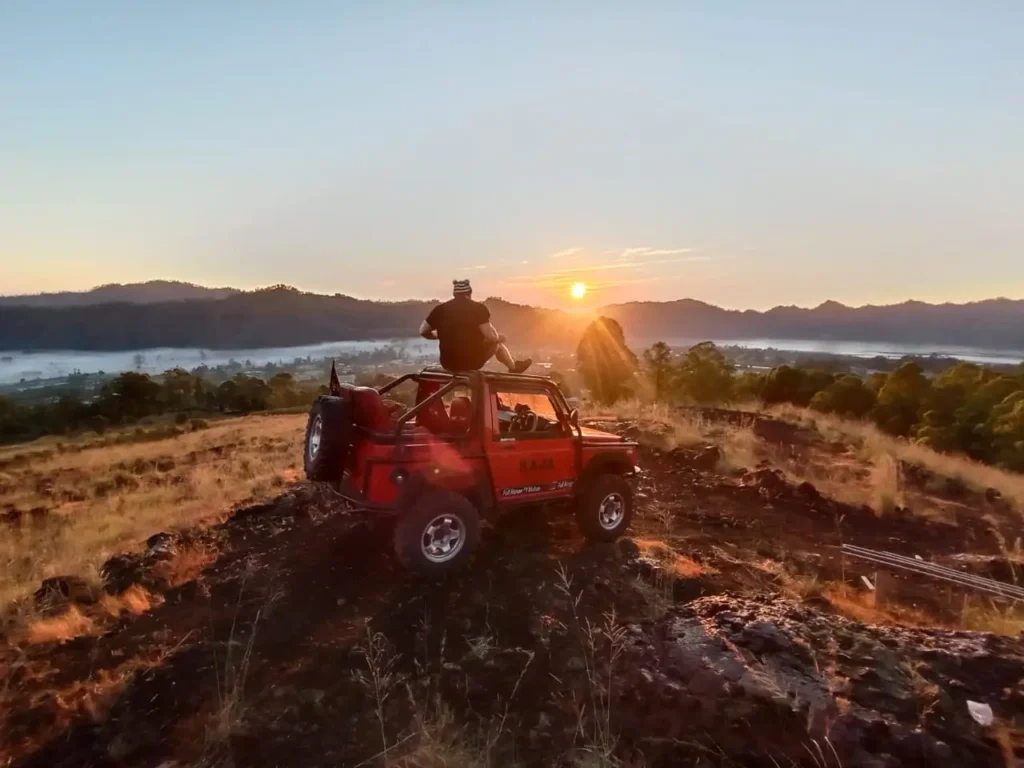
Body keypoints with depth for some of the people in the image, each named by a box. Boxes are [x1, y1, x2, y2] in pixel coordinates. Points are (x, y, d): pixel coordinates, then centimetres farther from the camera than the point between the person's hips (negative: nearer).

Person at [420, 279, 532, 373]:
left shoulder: (440, 309, 0)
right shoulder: (478, 308, -8)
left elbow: (423, 332, 7)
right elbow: (491, 337, -14)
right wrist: (499, 337, 9)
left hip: (448, 363, 3)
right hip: (472, 361, -3)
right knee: (497, 342, 24)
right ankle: (514, 367, 43)